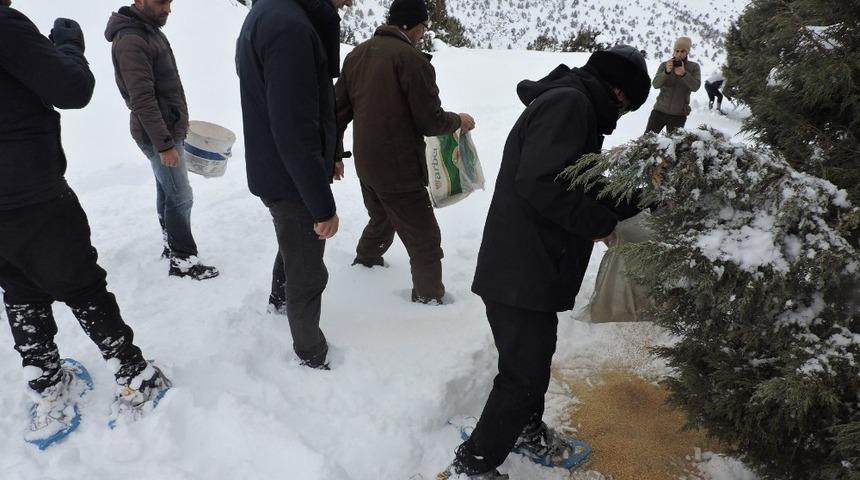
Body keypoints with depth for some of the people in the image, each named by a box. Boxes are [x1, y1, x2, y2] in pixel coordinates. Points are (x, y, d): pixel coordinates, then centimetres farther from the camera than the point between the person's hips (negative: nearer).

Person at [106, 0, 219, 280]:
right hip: (158, 134, -9)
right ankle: (182, 261, 6)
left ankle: (171, 246, 28)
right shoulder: (130, 41, -20)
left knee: (166, 192, 16)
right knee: (180, 198, -4)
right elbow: (142, 100, -23)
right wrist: (164, 144, -24)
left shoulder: (150, 31, 11)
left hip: (169, 128, 9)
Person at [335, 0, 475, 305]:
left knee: (381, 220, 32)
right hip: (399, 170, -8)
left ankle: (365, 261, 51)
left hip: (365, 165, 8)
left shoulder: (357, 54, 5)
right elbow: (430, 122, -16)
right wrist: (459, 121, 4)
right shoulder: (411, 58, -18)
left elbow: (339, 110, 10)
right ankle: (429, 297, 18)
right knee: (425, 239, 7)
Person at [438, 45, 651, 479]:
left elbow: (582, 186, 21)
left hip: (531, 267, 10)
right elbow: (541, 183, -26)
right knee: (524, 374, -2)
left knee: (535, 358, 23)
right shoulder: (568, 102, -15)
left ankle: (527, 432, 44)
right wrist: (600, 223, -14)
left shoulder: (575, 106, 20)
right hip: (521, 272, -10)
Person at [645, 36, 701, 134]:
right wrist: (666, 71, -29)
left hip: (679, 114, -1)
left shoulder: (694, 67, 1)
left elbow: (695, 86, -14)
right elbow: (655, 84, -12)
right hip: (660, 110, 1)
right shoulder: (665, 65, 1)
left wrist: (684, 74, -30)